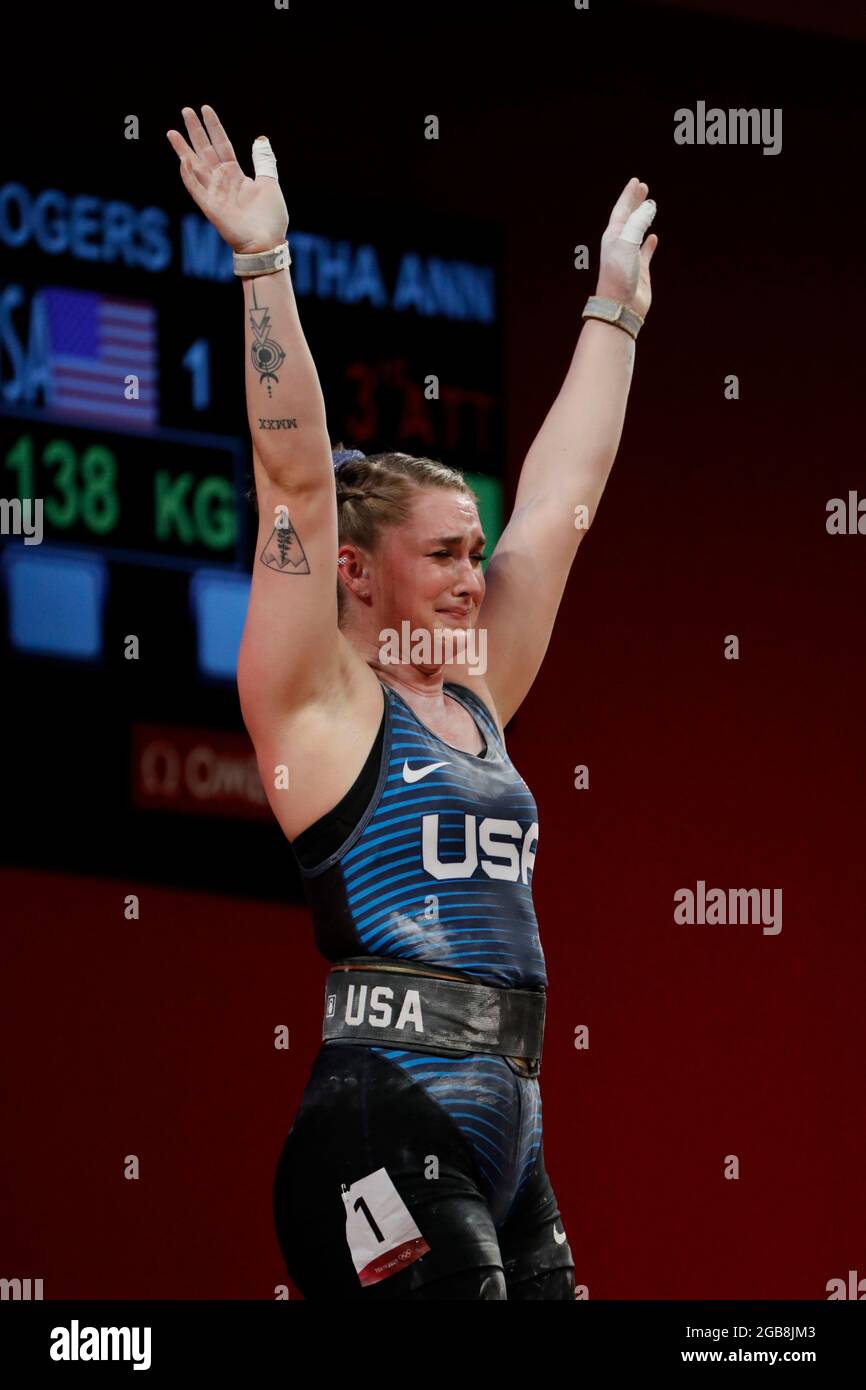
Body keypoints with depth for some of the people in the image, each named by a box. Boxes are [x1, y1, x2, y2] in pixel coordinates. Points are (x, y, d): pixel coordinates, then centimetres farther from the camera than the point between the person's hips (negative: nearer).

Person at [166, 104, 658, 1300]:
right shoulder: (318, 702, 1)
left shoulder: (473, 701, 20)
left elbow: (560, 497, 27)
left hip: (503, 1133, 8)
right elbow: (296, 474, -8)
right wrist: (264, 261, -11)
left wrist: (616, 306, 33)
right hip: (381, 1124, -8)